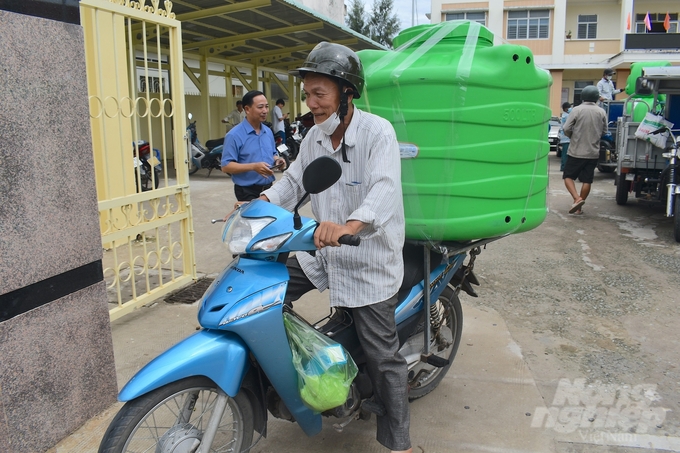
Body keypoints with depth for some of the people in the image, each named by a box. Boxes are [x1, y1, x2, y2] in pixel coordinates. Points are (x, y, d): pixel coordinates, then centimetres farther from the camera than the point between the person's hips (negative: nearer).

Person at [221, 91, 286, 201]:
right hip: (248, 191, -7)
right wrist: (253, 167, -28)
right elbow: (226, 166, -17)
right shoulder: (234, 135, -14)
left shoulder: (268, 131, 9)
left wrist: (277, 160, -3)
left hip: (268, 188, 7)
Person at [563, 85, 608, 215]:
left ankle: (577, 198, -14)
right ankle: (578, 207, 11)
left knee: (568, 176, 7)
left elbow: (566, 129, -11)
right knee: (587, 181, 7)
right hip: (593, 152, 3)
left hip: (576, 151, -3)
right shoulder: (601, 112, 2)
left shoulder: (577, 110, -8)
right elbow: (604, 131, 8)